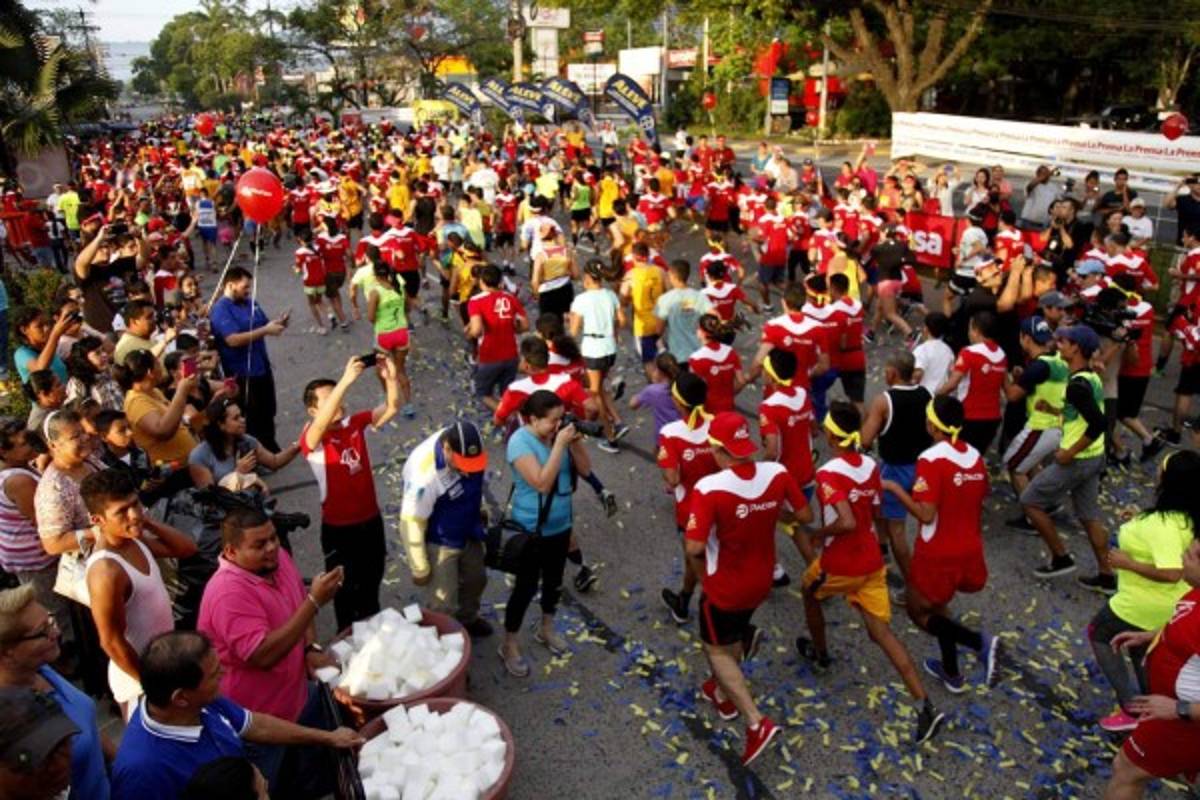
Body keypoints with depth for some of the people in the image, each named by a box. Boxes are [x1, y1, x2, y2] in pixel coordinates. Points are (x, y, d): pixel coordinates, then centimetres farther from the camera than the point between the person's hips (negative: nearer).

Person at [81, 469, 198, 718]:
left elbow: (188, 548, 5)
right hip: (138, 679, -7)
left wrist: (149, 522, -10)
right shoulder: (106, 571, -30)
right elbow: (112, 642, -24)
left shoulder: (135, 540, -7)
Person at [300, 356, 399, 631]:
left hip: (371, 520, 5)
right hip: (338, 527, -5)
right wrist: (346, 380, -51)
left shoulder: (356, 423, -5)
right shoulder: (311, 438, -20)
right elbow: (322, 423, -42)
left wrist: (389, 378, -33)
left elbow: (392, 407, -13)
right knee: (345, 591, 15)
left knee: (371, 584, 25)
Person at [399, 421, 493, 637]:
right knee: (445, 604, 3)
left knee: (475, 579, 28)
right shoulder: (425, 474, -39)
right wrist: (420, 569, -17)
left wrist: (482, 508, 18)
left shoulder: (467, 448, -20)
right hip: (440, 542, -7)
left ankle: (468, 619, 56)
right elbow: (412, 523, -28)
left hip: (469, 532, 7)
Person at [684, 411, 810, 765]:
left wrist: (701, 573, -7)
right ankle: (723, 694, 52)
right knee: (735, 637, 30)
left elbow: (694, 547, -30)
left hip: (724, 586, -6)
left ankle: (757, 723, 10)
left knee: (717, 649, 17)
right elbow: (805, 515, -3)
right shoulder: (777, 473, -17)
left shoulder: (709, 488, -32)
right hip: (760, 581, 6)